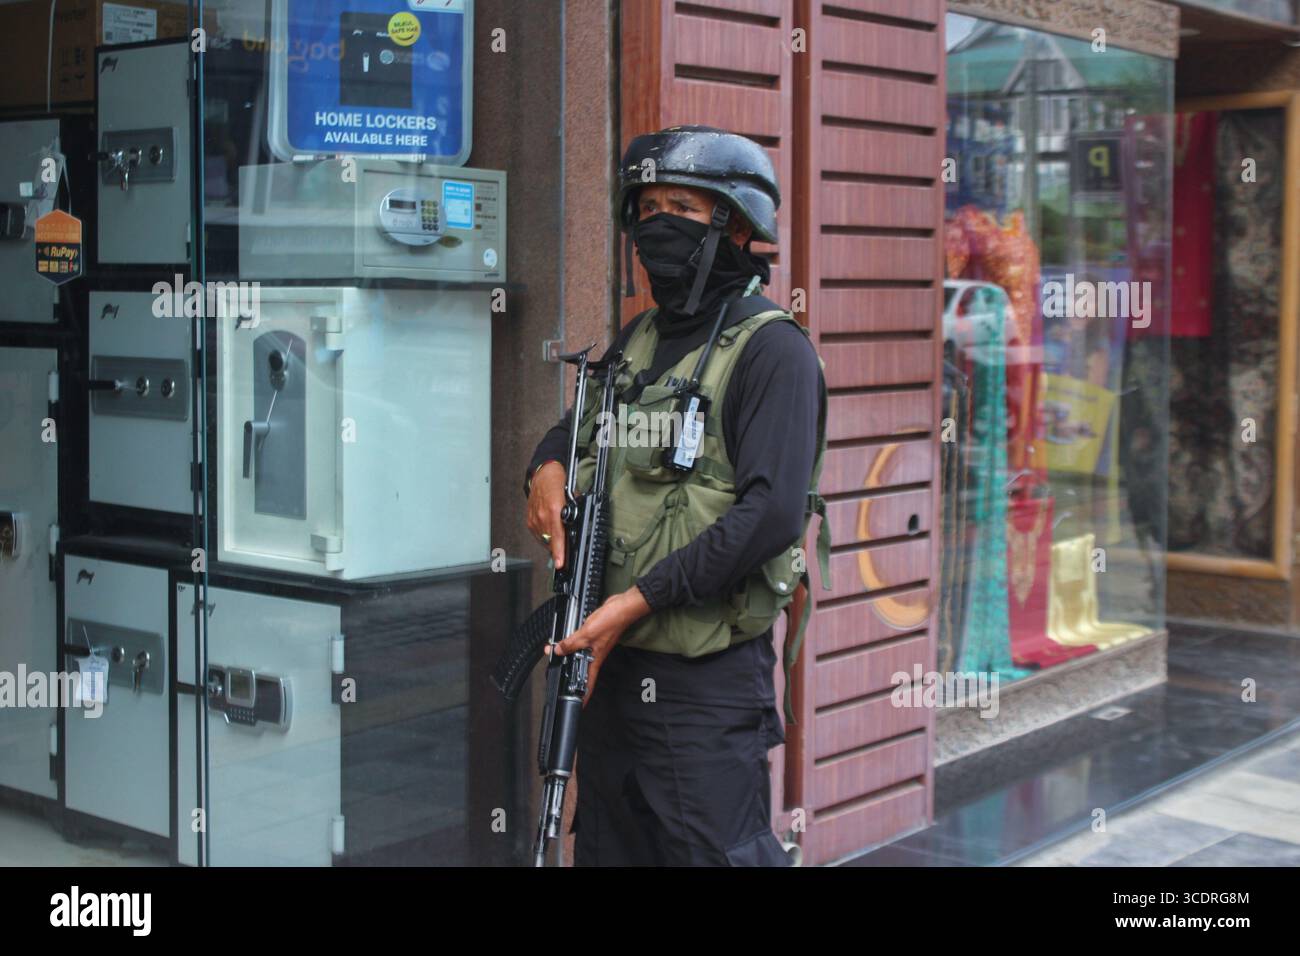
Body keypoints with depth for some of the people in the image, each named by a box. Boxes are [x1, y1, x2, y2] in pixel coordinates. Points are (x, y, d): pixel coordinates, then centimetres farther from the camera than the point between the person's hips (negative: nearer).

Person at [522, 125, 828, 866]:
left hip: (709, 676, -8)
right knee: (607, 849, 15)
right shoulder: (639, 340, 14)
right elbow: (578, 428, 30)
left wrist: (641, 598, -20)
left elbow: (771, 512, -20)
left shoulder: (771, 350, -10)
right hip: (612, 662, 8)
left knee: (718, 851, -5)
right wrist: (548, 470, 5)